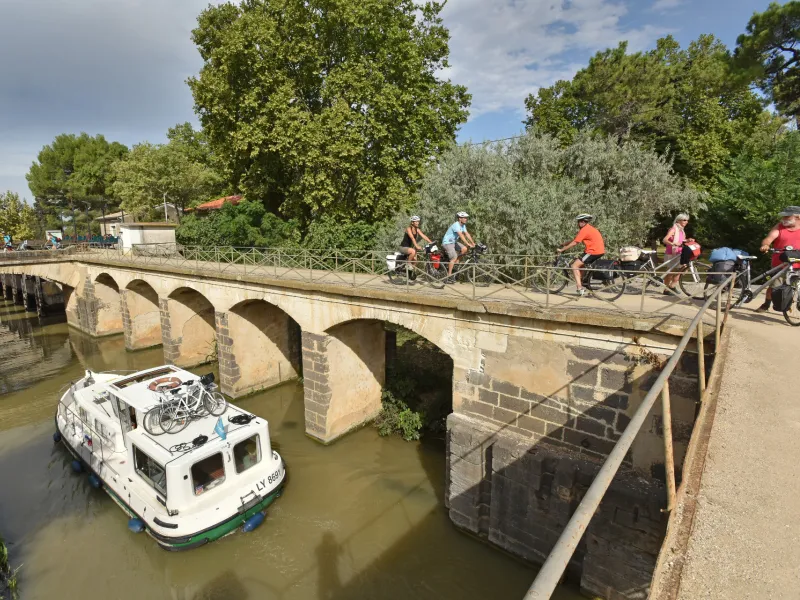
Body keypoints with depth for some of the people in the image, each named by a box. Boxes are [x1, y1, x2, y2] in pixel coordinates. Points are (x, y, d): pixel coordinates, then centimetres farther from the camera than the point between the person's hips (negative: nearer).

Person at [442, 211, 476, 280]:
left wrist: (473, 243, -6)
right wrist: (468, 244, -35)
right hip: (447, 242, -8)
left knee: (464, 249, -12)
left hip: (454, 242, 9)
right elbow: (461, 236, -32)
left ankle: (455, 263, 6)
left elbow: (467, 234, 3)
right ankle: (448, 276, -13)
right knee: (454, 258, -19)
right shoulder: (456, 225, -23)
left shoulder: (463, 225, 5)